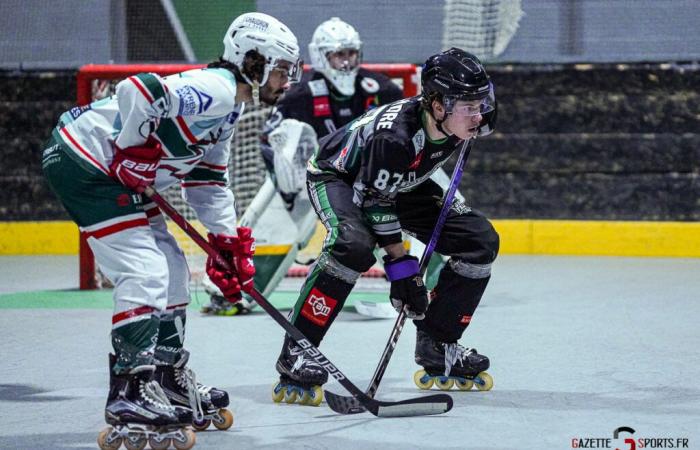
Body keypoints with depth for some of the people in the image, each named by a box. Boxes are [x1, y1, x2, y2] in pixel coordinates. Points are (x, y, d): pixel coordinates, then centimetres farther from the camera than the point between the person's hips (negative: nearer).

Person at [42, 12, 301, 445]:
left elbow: (208, 180, 21)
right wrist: (132, 151, -21)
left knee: (172, 269, 15)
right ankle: (131, 394, -17)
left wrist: (228, 240, 15)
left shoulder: (228, 108, 14)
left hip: (118, 173, 11)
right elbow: (138, 90, -34)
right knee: (144, 271, -16)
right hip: (83, 160, -11)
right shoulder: (215, 90, -20)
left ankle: (169, 376, 27)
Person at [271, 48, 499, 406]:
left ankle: (436, 346, 8)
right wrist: (398, 263, -29)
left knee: (480, 241, -4)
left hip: (400, 184, 8)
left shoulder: (464, 123, -20)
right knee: (354, 244, -39)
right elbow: (374, 202, -31)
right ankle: (295, 352, -30)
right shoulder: (394, 136, -40)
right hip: (336, 175, -8)